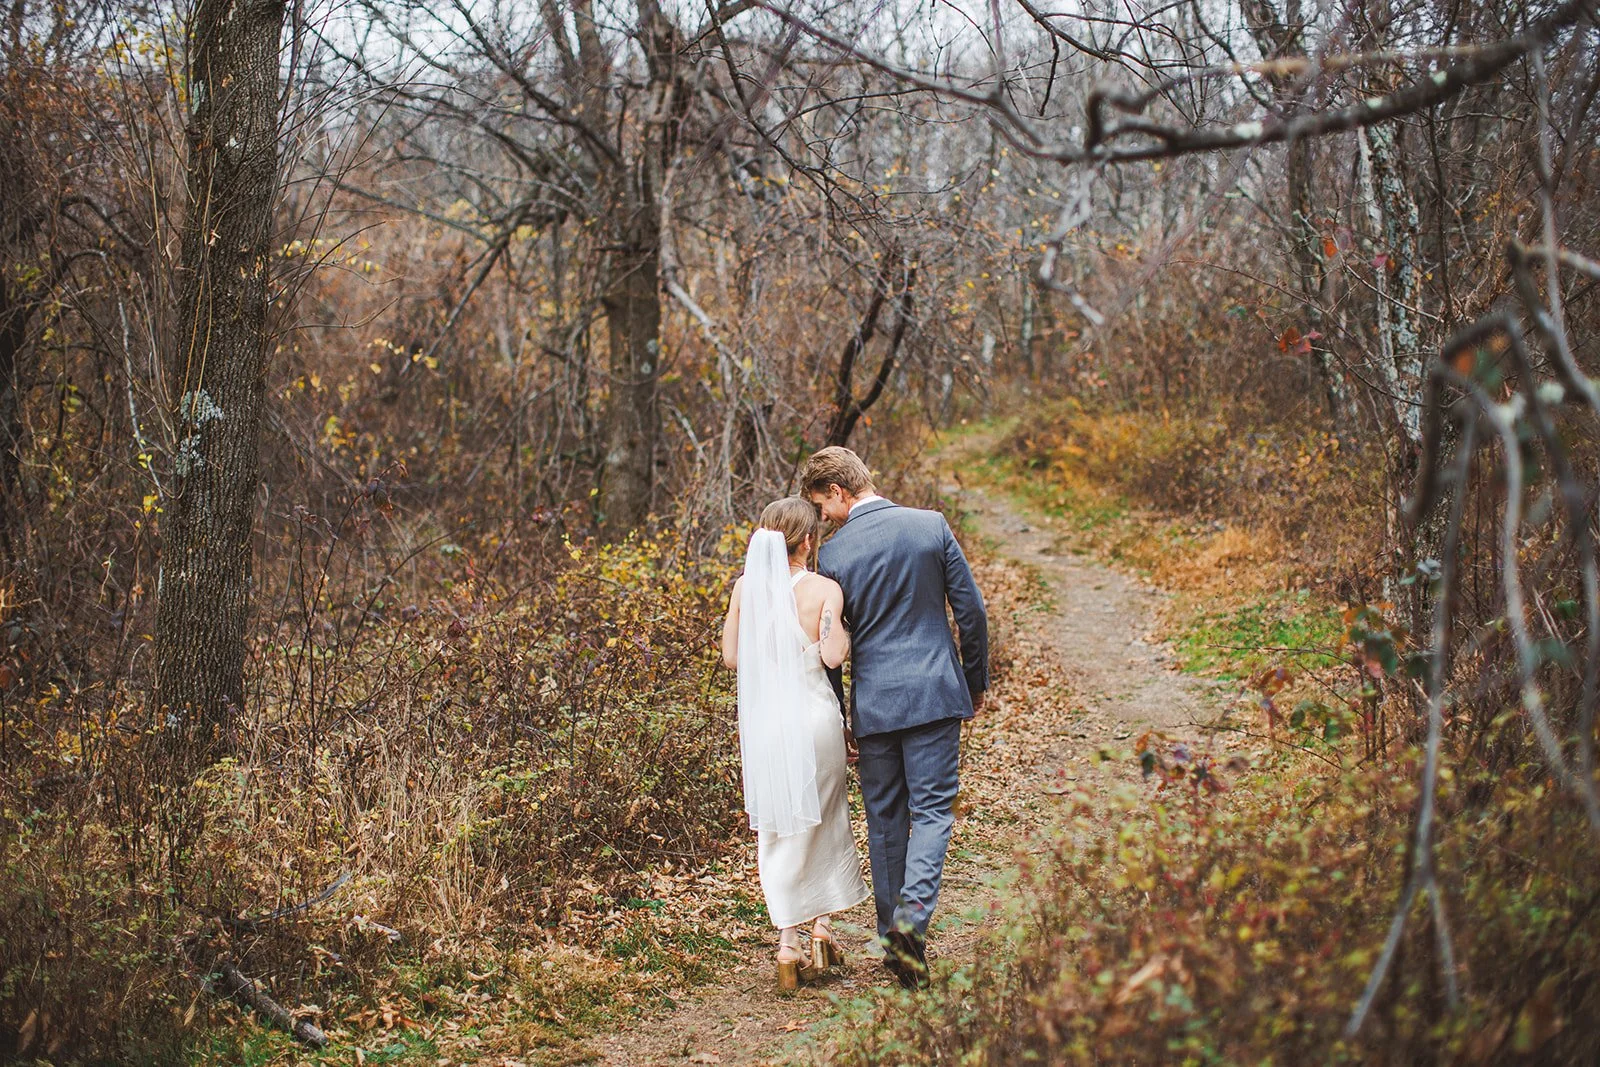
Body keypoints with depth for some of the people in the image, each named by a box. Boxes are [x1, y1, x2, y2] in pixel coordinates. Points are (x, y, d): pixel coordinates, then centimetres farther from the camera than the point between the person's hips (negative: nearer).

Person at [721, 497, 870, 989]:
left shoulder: (747, 585, -1)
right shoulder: (823, 589, -10)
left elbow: (731, 656, 3)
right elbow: (833, 655, -16)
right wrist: (840, 626, 2)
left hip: (762, 716, 2)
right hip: (813, 715, -2)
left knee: (777, 829, 10)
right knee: (823, 817, 20)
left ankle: (788, 942, 9)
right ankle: (822, 923, 20)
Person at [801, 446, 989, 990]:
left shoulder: (833, 554, -5)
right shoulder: (931, 526, -3)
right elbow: (971, 610, 0)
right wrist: (975, 681, 13)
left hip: (872, 702, 0)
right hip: (935, 693, 0)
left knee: (885, 819, 11)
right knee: (932, 810, 4)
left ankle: (894, 937, 16)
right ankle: (914, 910, -17)